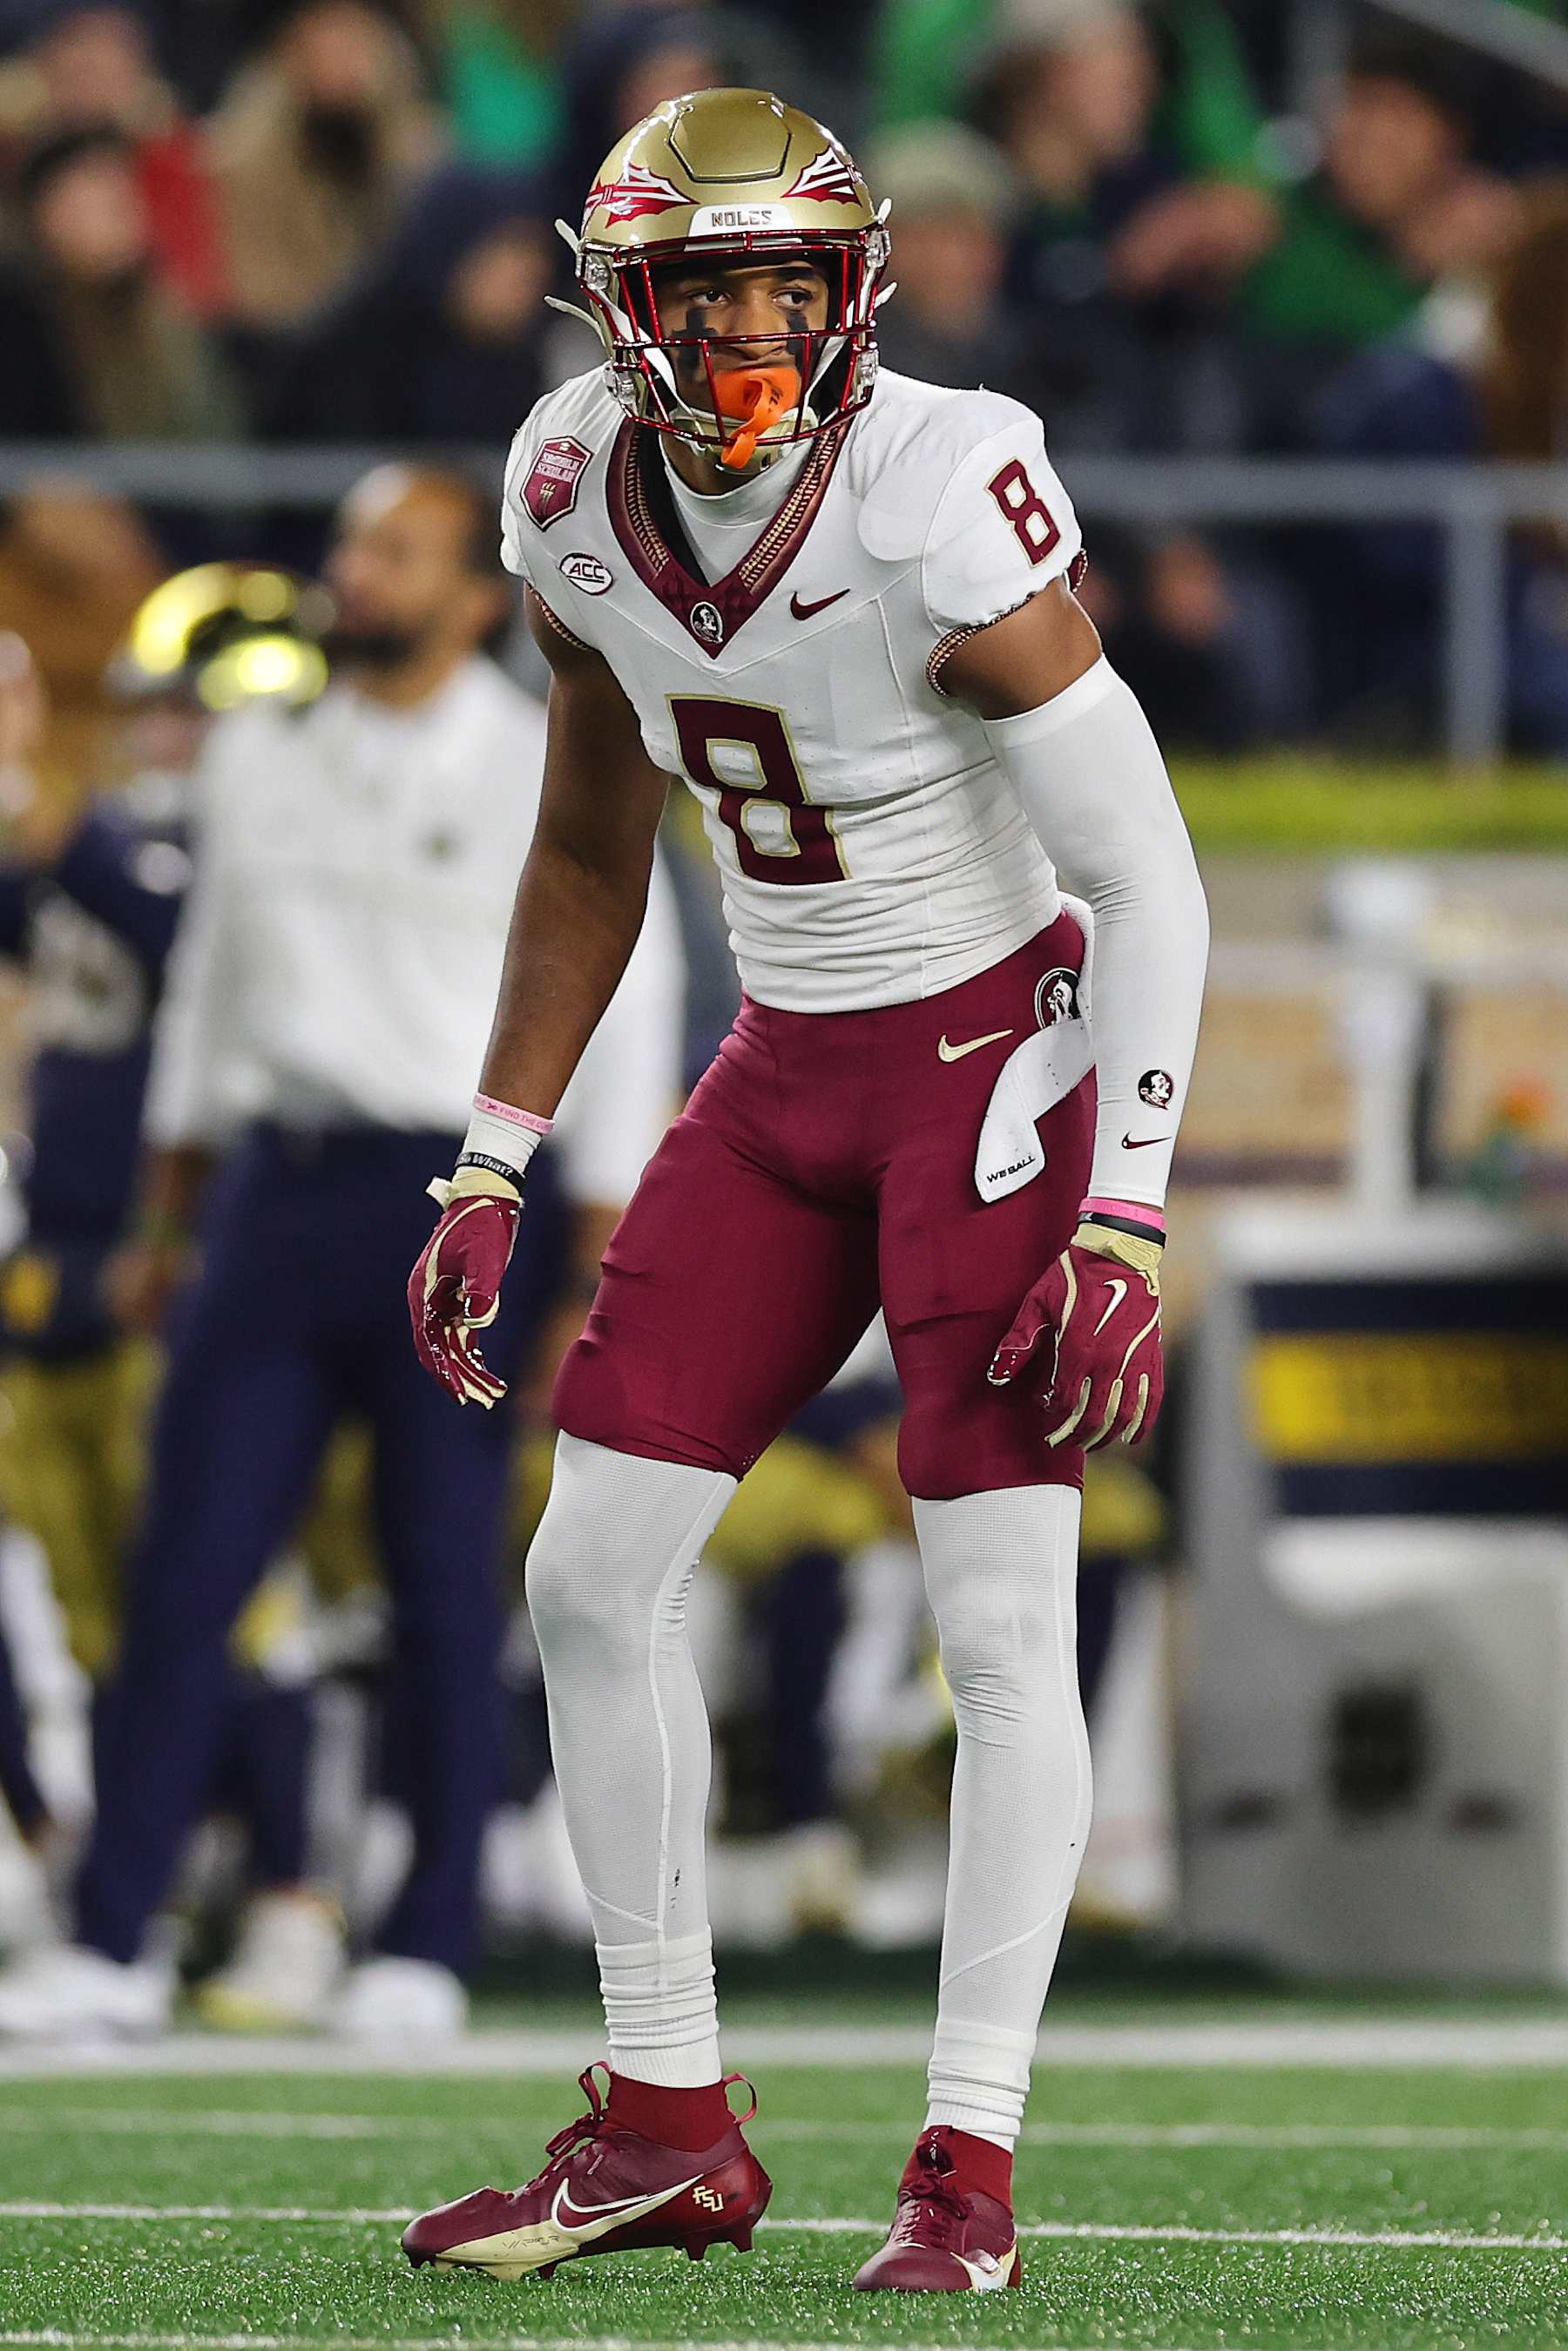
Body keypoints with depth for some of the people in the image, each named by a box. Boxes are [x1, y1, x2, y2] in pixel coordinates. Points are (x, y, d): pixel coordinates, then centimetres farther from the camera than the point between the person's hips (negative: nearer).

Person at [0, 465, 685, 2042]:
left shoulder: (550, 782, -3)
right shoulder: (259, 759, 12)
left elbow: (623, 1024, -3)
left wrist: (600, 1279, -8)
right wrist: (168, 1217, 19)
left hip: (457, 1194, -4)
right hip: (279, 1184, 4)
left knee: (443, 1588, 0)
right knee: (183, 1570, -2)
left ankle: (427, 1953, 8)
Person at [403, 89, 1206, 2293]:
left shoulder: (945, 500, -24)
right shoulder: (579, 494, -5)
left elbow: (1150, 882, -19)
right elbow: (589, 855, 11)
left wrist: (1124, 1228, -23)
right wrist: (490, 1174, 9)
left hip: (1002, 1053, -7)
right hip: (789, 1066, 7)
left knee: (1003, 1612, -10)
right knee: (595, 1578, 4)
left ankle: (973, 2160, -1)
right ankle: (668, 2128, 15)